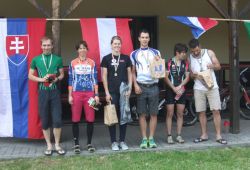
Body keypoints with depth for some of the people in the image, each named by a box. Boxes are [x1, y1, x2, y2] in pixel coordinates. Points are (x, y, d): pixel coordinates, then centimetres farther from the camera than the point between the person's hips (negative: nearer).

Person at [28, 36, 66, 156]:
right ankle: (49, 146, 17)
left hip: (55, 92, 0)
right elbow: (30, 75, 7)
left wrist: (57, 79, -11)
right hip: (43, 92, 0)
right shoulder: (36, 60, 4)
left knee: (57, 120, -3)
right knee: (45, 121, 5)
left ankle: (57, 145, 13)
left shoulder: (58, 59, 4)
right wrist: (41, 79, -11)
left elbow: (62, 74, 11)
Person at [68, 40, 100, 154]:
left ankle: (89, 143, 14)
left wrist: (96, 95, 2)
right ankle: (76, 144, 13)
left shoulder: (92, 63, 7)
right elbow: (70, 80, 6)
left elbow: (95, 79, 8)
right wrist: (70, 95, 0)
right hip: (76, 93, 0)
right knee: (75, 119, 1)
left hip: (89, 93, 1)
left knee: (90, 119, 1)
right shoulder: (73, 63, 5)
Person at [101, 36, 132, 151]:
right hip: (112, 92, -2)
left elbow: (129, 74, 10)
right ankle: (114, 142, 11)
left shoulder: (126, 58, 9)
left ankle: (122, 141, 17)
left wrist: (129, 89, -1)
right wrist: (107, 92, -5)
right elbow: (104, 76, 1)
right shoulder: (106, 58, 3)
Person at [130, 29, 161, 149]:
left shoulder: (155, 52, 10)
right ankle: (144, 139, 9)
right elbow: (133, 72, 8)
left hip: (153, 86, 1)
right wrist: (135, 85, -4)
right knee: (142, 114, 1)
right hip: (141, 86, -1)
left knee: (153, 114, 1)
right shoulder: (134, 54, 8)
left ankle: (151, 139, 9)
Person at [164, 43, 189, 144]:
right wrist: (174, 88, -12)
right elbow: (166, 77, -7)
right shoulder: (169, 63, -4)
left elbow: (187, 77, 5)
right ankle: (169, 136, 5)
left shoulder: (185, 63, 9)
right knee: (170, 114, -1)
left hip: (181, 91, 4)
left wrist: (179, 87, -10)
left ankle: (179, 136, 13)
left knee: (180, 114, 6)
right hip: (170, 91, -4)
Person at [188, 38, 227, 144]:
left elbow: (219, 66, 3)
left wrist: (213, 66, -19)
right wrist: (192, 75, -13)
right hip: (198, 88, 1)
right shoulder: (189, 58, 4)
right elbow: (189, 73, 11)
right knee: (201, 112, 5)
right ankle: (204, 135, 16)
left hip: (212, 87, -1)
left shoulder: (209, 53, 0)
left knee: (216, 111, -4)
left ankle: (218, 136, 3)